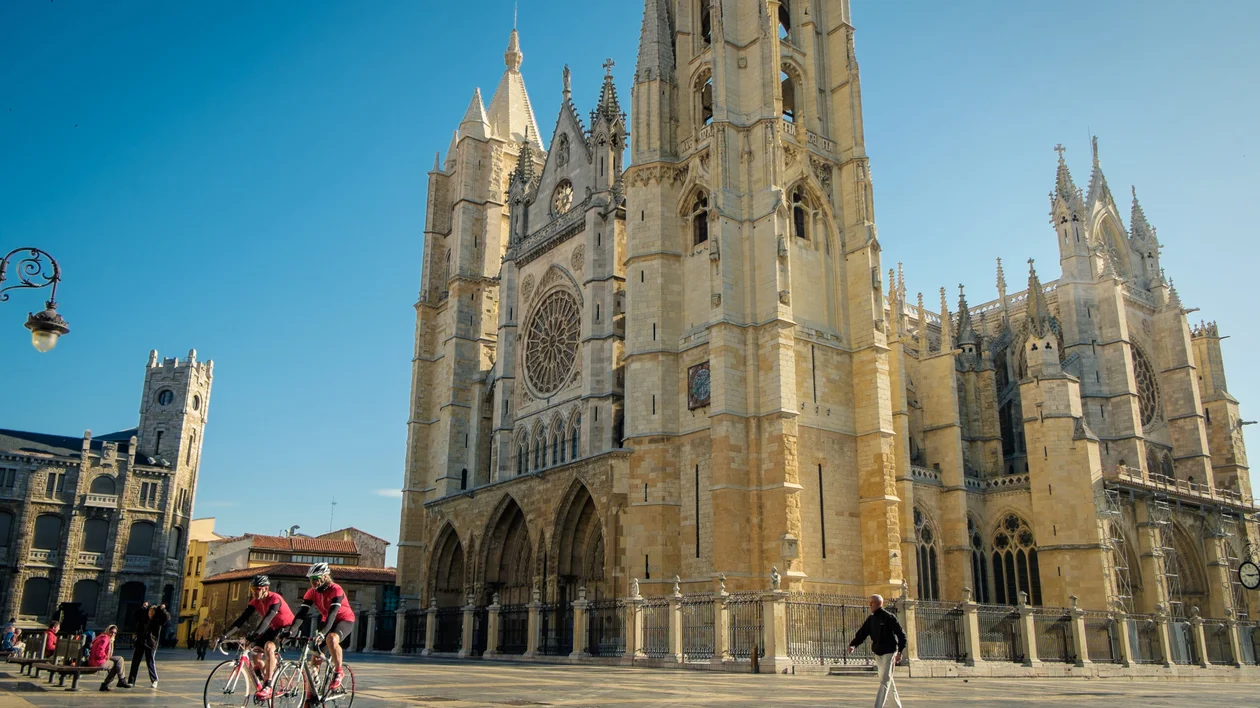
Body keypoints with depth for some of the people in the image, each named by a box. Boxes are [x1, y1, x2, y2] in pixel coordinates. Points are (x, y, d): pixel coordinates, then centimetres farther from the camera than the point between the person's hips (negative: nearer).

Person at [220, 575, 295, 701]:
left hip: (287, 628, -8)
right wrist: (225, 635, -21)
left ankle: (268, 687, -31)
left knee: (268, 647, -32)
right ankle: (263, 679, 16)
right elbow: (242, 618, -10)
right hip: (273, 628, 8)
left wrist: (255, 634, -54)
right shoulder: (255, 601, -6)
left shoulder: (274, 599, -26)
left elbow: (268, 618, -40)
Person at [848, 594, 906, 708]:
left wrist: (899, 652, -17)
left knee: (885, 681, -10)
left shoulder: (889, 617, -10)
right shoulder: (871, 619, 9)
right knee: (888, 681, 15)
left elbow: (901, 635, -10)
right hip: (878, 653, 7)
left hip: (889, 653, -7)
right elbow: (862, 634, 6)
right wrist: (853, 645, -10)